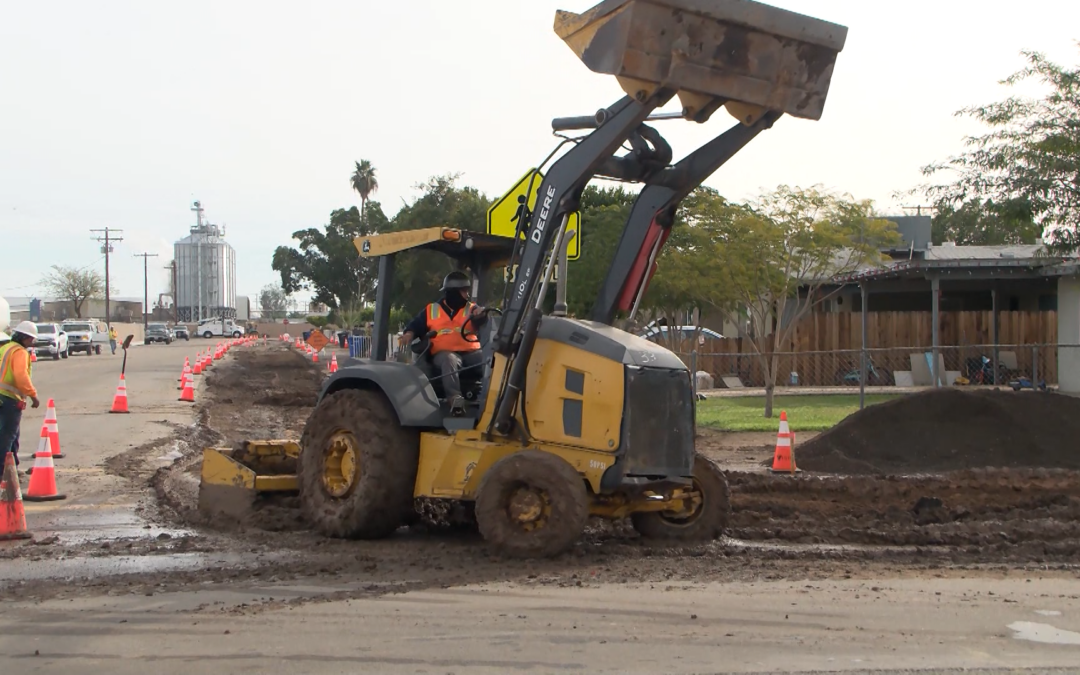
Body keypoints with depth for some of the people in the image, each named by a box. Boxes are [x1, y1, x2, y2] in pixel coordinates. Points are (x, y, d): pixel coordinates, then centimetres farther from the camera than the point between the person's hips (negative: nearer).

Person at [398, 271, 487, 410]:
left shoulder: (471, 309, 16)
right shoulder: (432, 310, 15)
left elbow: (482, 323, -3)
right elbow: (416, 325, 15)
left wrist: (481, 314, -28)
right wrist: (409, 334, -9)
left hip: (470, 352, 2)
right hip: (444, 353, -2)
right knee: (449, 360, -40)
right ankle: (454, 397, -54)